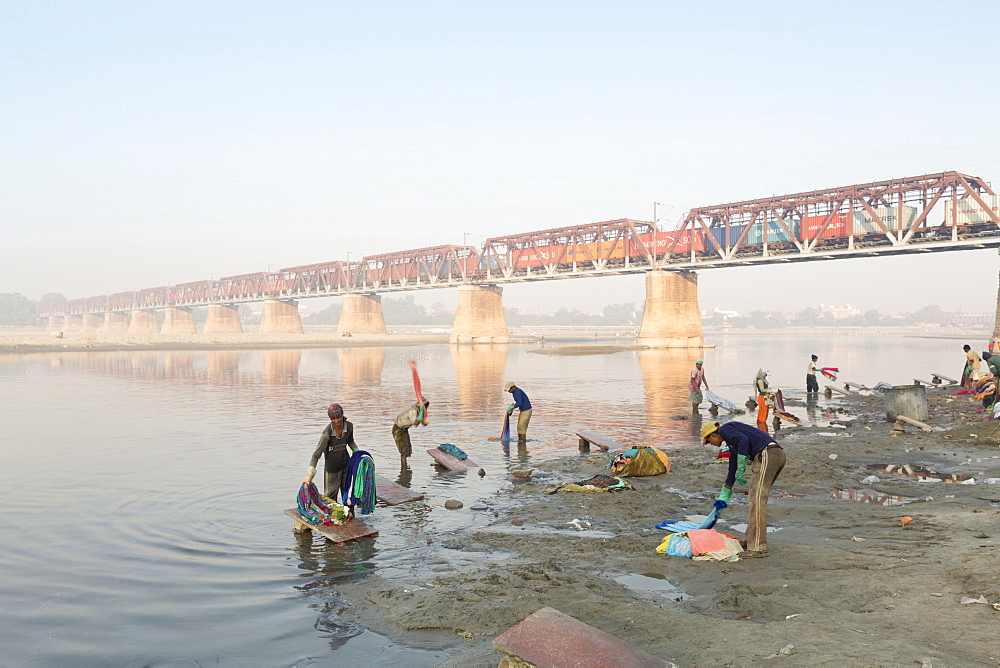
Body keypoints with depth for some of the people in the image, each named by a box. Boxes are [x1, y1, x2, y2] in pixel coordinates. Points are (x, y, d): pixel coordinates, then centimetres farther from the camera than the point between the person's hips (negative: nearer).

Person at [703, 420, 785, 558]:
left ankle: (758, 547, -13)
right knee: (755, 496, 17)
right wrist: (723, 499, 46)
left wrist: (740, 470, -12)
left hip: (767, 453, -10)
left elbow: (744, 440, -16)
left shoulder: (724, 429, 4)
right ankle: (752, 540, 21)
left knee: (757, 499, -11)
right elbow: (732, 472, 38)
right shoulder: (732, 445, 31)